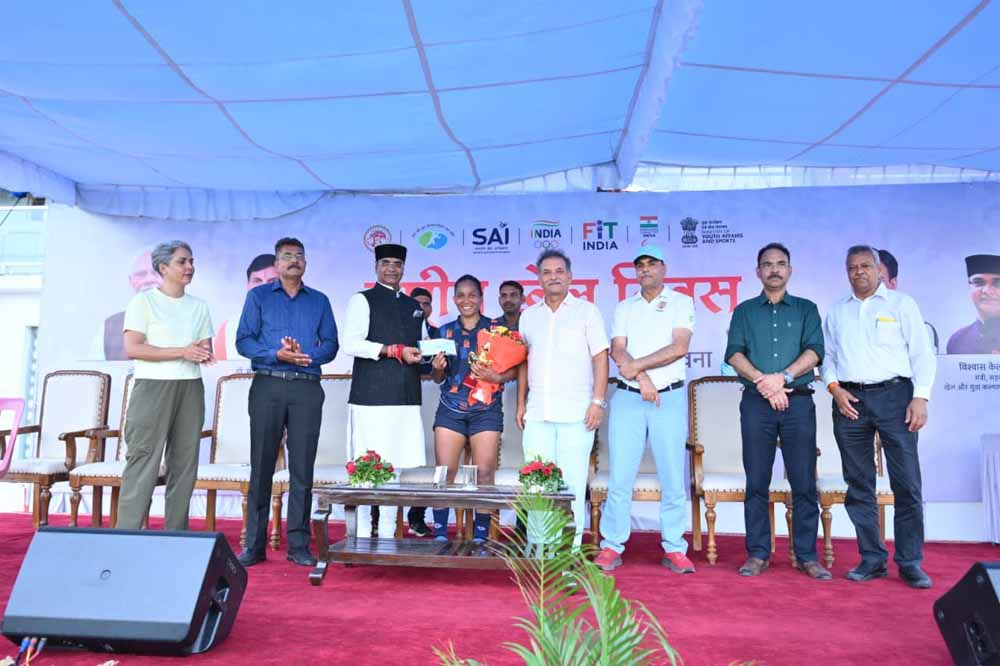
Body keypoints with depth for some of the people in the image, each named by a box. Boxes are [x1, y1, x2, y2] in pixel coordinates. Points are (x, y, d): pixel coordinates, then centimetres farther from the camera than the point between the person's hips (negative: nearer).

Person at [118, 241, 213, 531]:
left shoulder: (199, 306, 14)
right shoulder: (143, 301, 0)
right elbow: (132, 348, -10)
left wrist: (202, 353, -11)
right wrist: (182, 351, -15)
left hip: (191, 388, 5)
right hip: (153, 387, -5)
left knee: (184, 463, 5)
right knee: (144, 462, -7)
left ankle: (176, 535, 12)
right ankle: (127, 532, -2)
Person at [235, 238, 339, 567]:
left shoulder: (319, 301, 16)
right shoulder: (259, 296, 11)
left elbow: (331, 344, 7)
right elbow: (244, 341, 1)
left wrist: (307, 356, -12)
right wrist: (277, 354, -14)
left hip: (307, 388, 1)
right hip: (268, 385, -1)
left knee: (302, 468, 1)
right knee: (261, 465, 1)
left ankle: (299, 544, 8)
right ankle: (254, 544, 9)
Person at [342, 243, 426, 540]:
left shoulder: (414, 307, 21)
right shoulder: (362, 300, 4)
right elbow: (351, 344, -8)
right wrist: (395, 351, -12)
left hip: (406, 398, 5)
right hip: (371, 395, -5)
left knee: (396, 464, 4)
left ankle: (387, 533, 14)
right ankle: (363, 534, 8)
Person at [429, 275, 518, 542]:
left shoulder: (496, 329, 3)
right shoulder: (445, 331, 11)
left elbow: (514, 368, 2)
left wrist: (496, 377, -17)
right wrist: (438, 368, -5)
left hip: (486, 410, -2)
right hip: (450, 409, 2)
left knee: (485, 474, -4)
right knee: (444, 473, -2)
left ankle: (480, 536, 6)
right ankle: (440, 535, 7)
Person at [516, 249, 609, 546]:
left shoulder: (587, 311, 4)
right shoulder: (529, 315, 16)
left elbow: (600, 358, -1)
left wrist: (598, 402, -9)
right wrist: (521, 403, 12)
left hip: (576, 413, -3)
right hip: (537, 413, 4)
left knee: (572, 482, -2)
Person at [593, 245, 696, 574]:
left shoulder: (681, 302, 6)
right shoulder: (624, 307, 14)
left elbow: (679, 347, -8)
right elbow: (617, 351, 2)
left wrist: (636, 365, -10)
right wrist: (642, 378, -13)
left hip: (669, 398, -2)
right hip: (627, 398, 2)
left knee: (673, 477, 1)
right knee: (620, 476, 1)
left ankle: (674, 549, 12)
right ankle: (611, 547, 8)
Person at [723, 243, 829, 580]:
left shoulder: (806, 309, 14)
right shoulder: (745, 311, 14)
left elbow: (814, 352, 0)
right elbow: (734, 354, 2)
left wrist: (782, 377, -13)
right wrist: (763, 382, -11)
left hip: (798, 402, 0)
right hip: (756, 403, 0)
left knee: (804, 482, 0)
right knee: (757, 482, 2)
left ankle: (806, 556, 10)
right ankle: (758, 554, 9)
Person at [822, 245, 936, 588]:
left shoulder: (901, 304, 7)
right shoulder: (836, 312, 16)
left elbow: (922, 353, 3)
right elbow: (827, 356, 14)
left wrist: (920, 397, -7)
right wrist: (834, 387, -3)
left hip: (893, 395, -2)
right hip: (849, 401, 3)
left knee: (907, 483, -3)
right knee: (859, 484, 5)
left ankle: (910, 563, 7)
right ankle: (872, 559, 14)